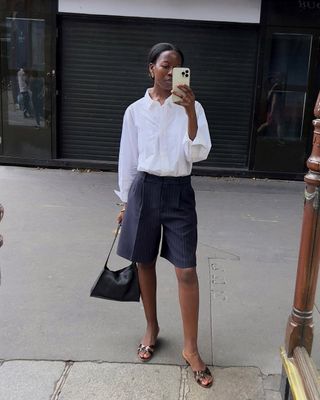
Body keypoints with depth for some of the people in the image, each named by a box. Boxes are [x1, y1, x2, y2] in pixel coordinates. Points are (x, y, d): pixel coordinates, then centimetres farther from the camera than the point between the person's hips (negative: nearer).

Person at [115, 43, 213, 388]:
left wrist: (190, 112, -24)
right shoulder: (135, 111, 2)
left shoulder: (192, 108, -1)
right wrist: (125, 202, 10)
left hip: (178, 192, -1)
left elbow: (198, 154, -13)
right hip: (145, 189, 2)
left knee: (187, 271, -4)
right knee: (145, 263, 13)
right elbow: (128, 160, 7)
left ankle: (190, 348, 11)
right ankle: (151, 328, 35)